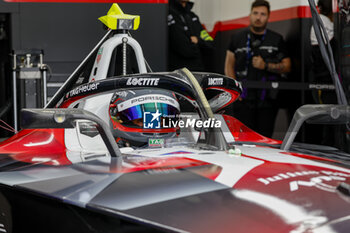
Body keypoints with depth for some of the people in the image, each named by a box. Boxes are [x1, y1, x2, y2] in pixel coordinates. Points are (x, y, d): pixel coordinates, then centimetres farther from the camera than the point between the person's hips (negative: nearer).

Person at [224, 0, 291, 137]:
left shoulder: (277, 40, 10)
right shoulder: (238, 38, 10)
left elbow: (287, 67, 7)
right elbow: (229, 65, 10)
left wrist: (266, 66, -10)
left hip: (267, 100, 1)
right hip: (243, 99, 0)